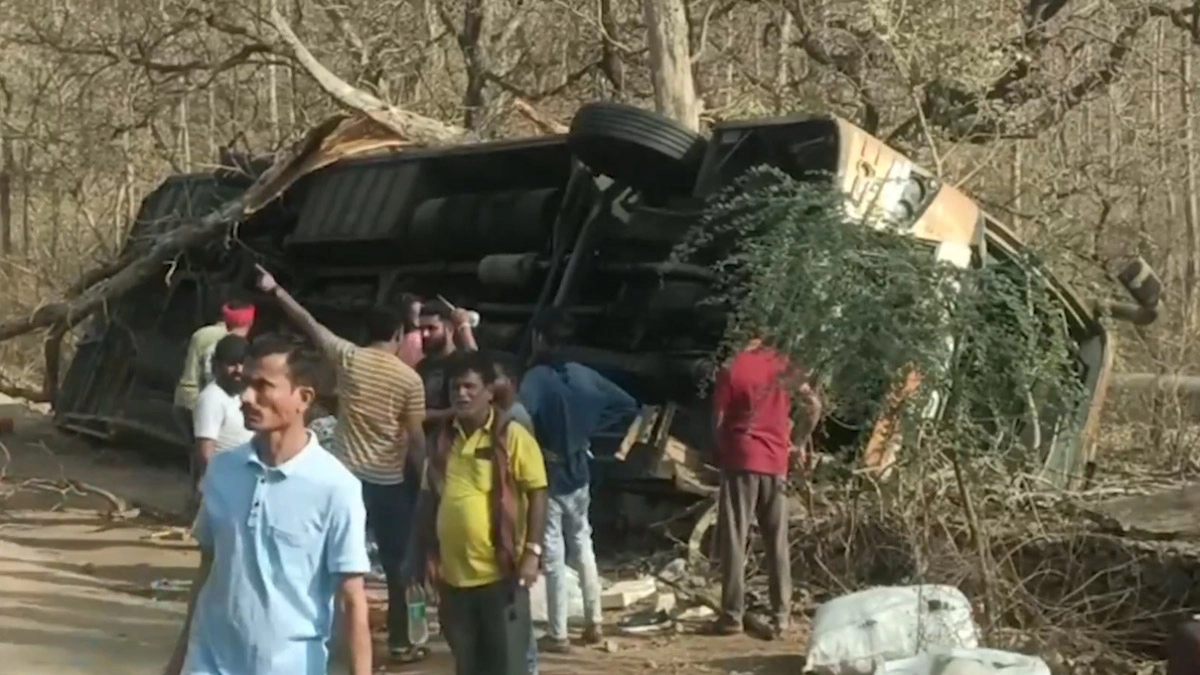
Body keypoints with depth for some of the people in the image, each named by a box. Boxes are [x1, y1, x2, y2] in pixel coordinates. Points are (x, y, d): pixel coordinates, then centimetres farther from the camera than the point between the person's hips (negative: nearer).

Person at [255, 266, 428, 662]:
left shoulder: (348, 358, -4)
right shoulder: (409, 379, -9)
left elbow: (310, 323, 3)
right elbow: (416, 438, -9)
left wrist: (274, 290, 12)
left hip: (347, 475, 3)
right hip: (390, 481, -2)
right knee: (397, 563, 9)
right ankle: (399, 641, 14)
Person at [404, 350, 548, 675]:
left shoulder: (513, 437, -7)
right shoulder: (444, 440, 8)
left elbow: (537, 495, -7)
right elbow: (428, 500, 14)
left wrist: (532, 552, -13)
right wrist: (419, 558, 12)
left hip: (500, 571, -5)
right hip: (454, 572, 5)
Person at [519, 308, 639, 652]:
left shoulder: (535, 379, -17)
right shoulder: (585, 375, 1)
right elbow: (628, 407, 7)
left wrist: (535, 450, -18)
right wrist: (588, 431, 6)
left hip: (547, 476, -6)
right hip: (578, 473, 6)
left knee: (553, 556, 1)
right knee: (583, 547, 18)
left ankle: (558, 635, 7)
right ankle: (594, 623, 22)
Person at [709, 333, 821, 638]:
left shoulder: (731, 371, -3)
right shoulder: (783, 366, 8)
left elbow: (719, 421, -4)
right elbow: (814, 404, 3)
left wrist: (722, 454, 11)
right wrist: (799, 441, 14)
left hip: (741, 461, -4)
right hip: (776, 462, 4)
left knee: (734, 541, 0)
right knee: (777, 542, 9)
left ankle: (732, 615, -1)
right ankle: (781, 615, 9)